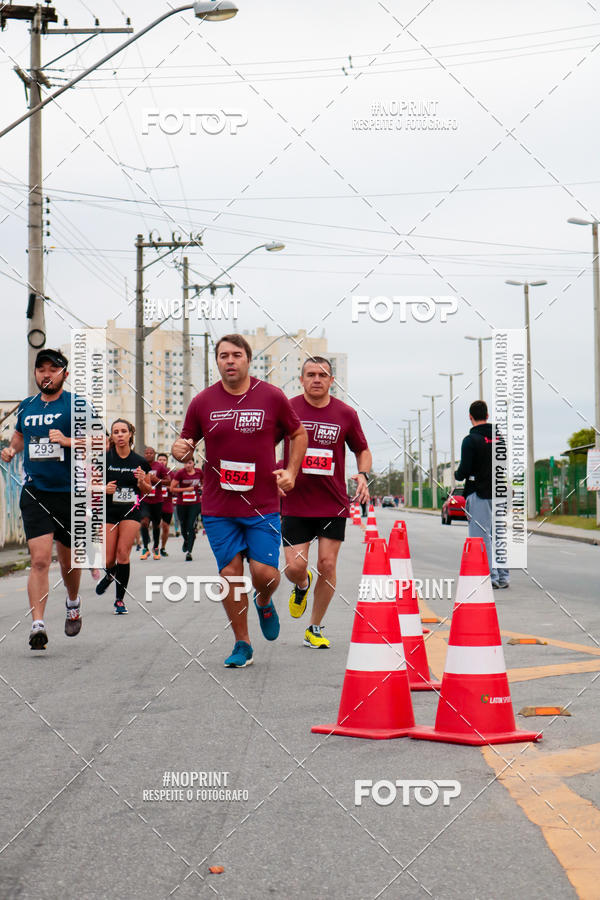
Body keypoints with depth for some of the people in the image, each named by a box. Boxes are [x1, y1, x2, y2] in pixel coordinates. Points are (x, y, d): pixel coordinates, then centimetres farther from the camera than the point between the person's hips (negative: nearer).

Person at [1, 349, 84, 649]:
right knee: (40, 559, -13)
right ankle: (37, 625, -15)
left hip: (70, 492, -1)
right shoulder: (26, 406, 11)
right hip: (34, 492, 1)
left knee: (68, 559, 13)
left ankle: (73, 603, 42)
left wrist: (67, 441, -19)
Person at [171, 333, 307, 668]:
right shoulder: (202, 402, 1)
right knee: (230, 574, 1)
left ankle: (265, 602, 29)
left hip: (263, 505, -1)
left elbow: (298, 434, 13)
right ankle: (242, 644, 17)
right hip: (218, 508, 1)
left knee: (266, 572, -8)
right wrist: (179, 450, -12)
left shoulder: (272, 397, -1)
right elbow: (187, 446, 11)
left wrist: (291, 472, 1)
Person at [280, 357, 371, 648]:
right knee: (295, 566, -7)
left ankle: (315, 628, 15)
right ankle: (302, 586, 32)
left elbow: (362, 450, 14)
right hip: (295, 502, -1)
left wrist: (363, 475, -5)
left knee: (327, 565, -2)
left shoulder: (346, 414, 1)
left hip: (333, 503, 1)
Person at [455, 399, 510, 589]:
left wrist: (457, 475, 7)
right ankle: (503, 577, 13)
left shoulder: (471, 440, -11)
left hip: (480, 494, -6)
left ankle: (490, 576, -5)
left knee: (482, 535, -2)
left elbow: (464, 470, -13)